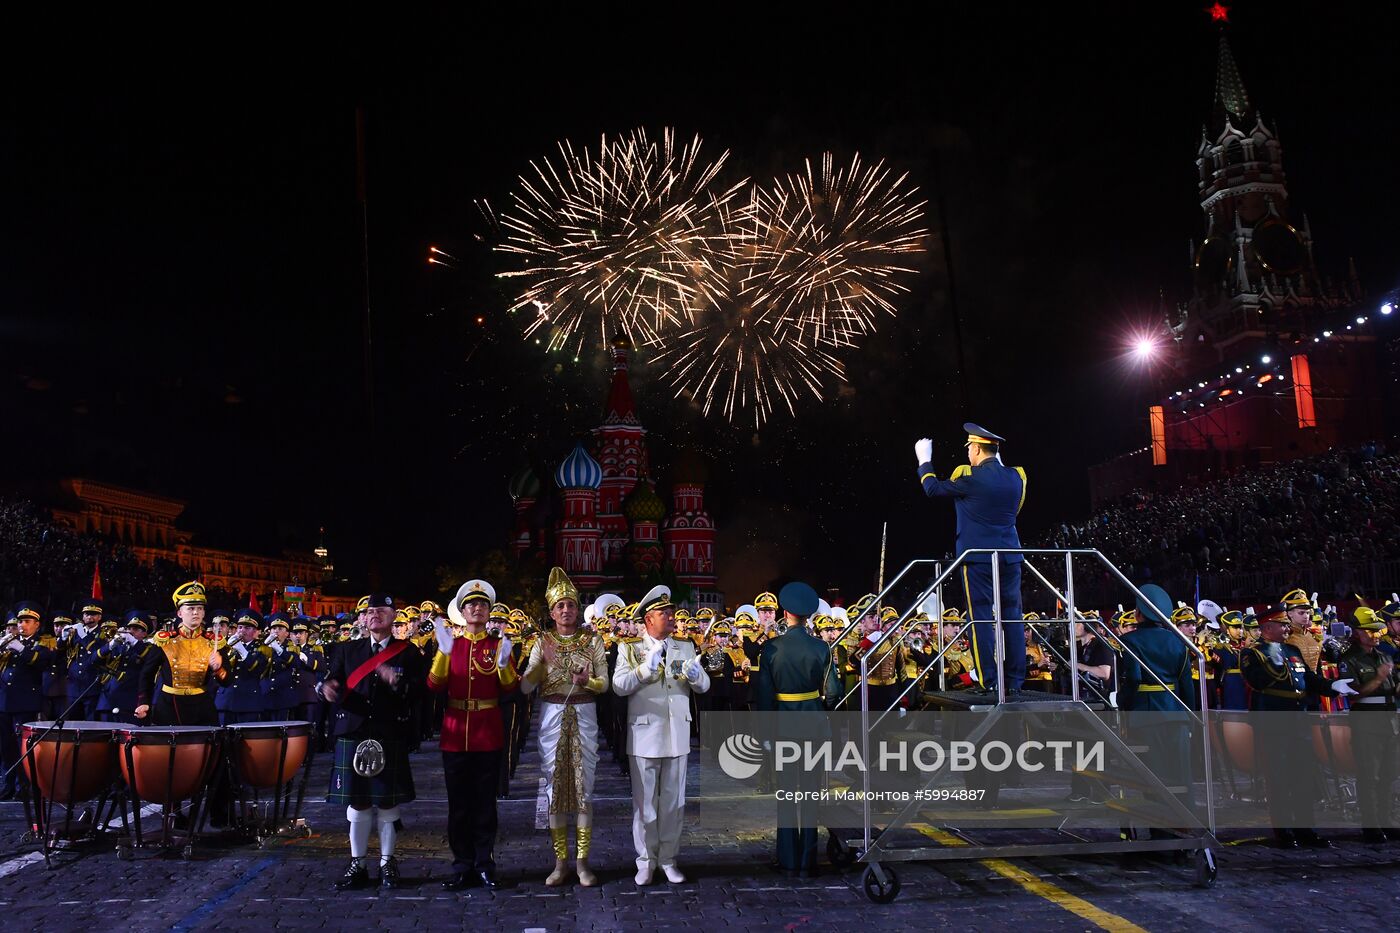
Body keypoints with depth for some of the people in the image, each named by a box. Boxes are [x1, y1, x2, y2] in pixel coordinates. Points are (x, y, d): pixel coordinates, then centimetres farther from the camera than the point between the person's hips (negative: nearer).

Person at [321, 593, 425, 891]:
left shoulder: (409, 652, 4)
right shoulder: (349, 650, 13)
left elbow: (420, 692, -5)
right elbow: (334, 681, 7)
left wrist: (397, 681, -23)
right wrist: (328, 686, -16)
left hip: (391, 738, -2)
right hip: (352, 735, 2)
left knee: (388, 804, 4)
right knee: (357, 804, 7)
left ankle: (387, 864, 18)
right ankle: (357, 866, 19)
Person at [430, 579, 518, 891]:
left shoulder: (498, 645, 4)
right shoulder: (449, 644, 6)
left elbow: (510, 689, -3)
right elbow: (435, 685, -6)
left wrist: (504, 663, -20)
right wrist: (443, 652, -18)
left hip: (489, 734, -1)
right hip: (455, 733, 1)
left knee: (485, 803, 6)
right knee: (458, 804, 6)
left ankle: (484, 865, 16)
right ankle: (463, 867, 17)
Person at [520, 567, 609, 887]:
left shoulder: (592, 640, 4)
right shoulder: (543, 643, 3)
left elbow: (605, 683, 1)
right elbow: (526, 687, -6)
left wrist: (588, 681, -20)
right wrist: (545, 660, -21)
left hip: (584, 716, 0)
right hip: (552, 717, 0)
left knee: (584, 786, 2)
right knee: (555, 786, 4)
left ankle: (582, 861, 11)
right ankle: (560, 862, 15)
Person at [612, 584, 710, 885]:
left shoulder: (686, 647, 8)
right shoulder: (631, 649, -1)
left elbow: (704, 685, 3)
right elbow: (619, 686, -13)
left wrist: (694, 674, -18)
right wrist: (647, 667, -22)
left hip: (677, 735, 3)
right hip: (645, 735, -3)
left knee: (673, 801, 9)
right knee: (644, 801, 6)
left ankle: (668, 858, 22)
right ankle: (646, 860, 19)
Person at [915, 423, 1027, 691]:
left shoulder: (969, 477, -10)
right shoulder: (1016, 477, 6)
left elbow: (933, 488, 2)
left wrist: (924, 461, 19)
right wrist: (997, 463, 29)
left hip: (978, 558, -5)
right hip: (1010, 557, 5)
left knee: (981, 618, -1)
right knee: (1013, 617, 7)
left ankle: (989, 682, -1)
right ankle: (1015, 681, 10)